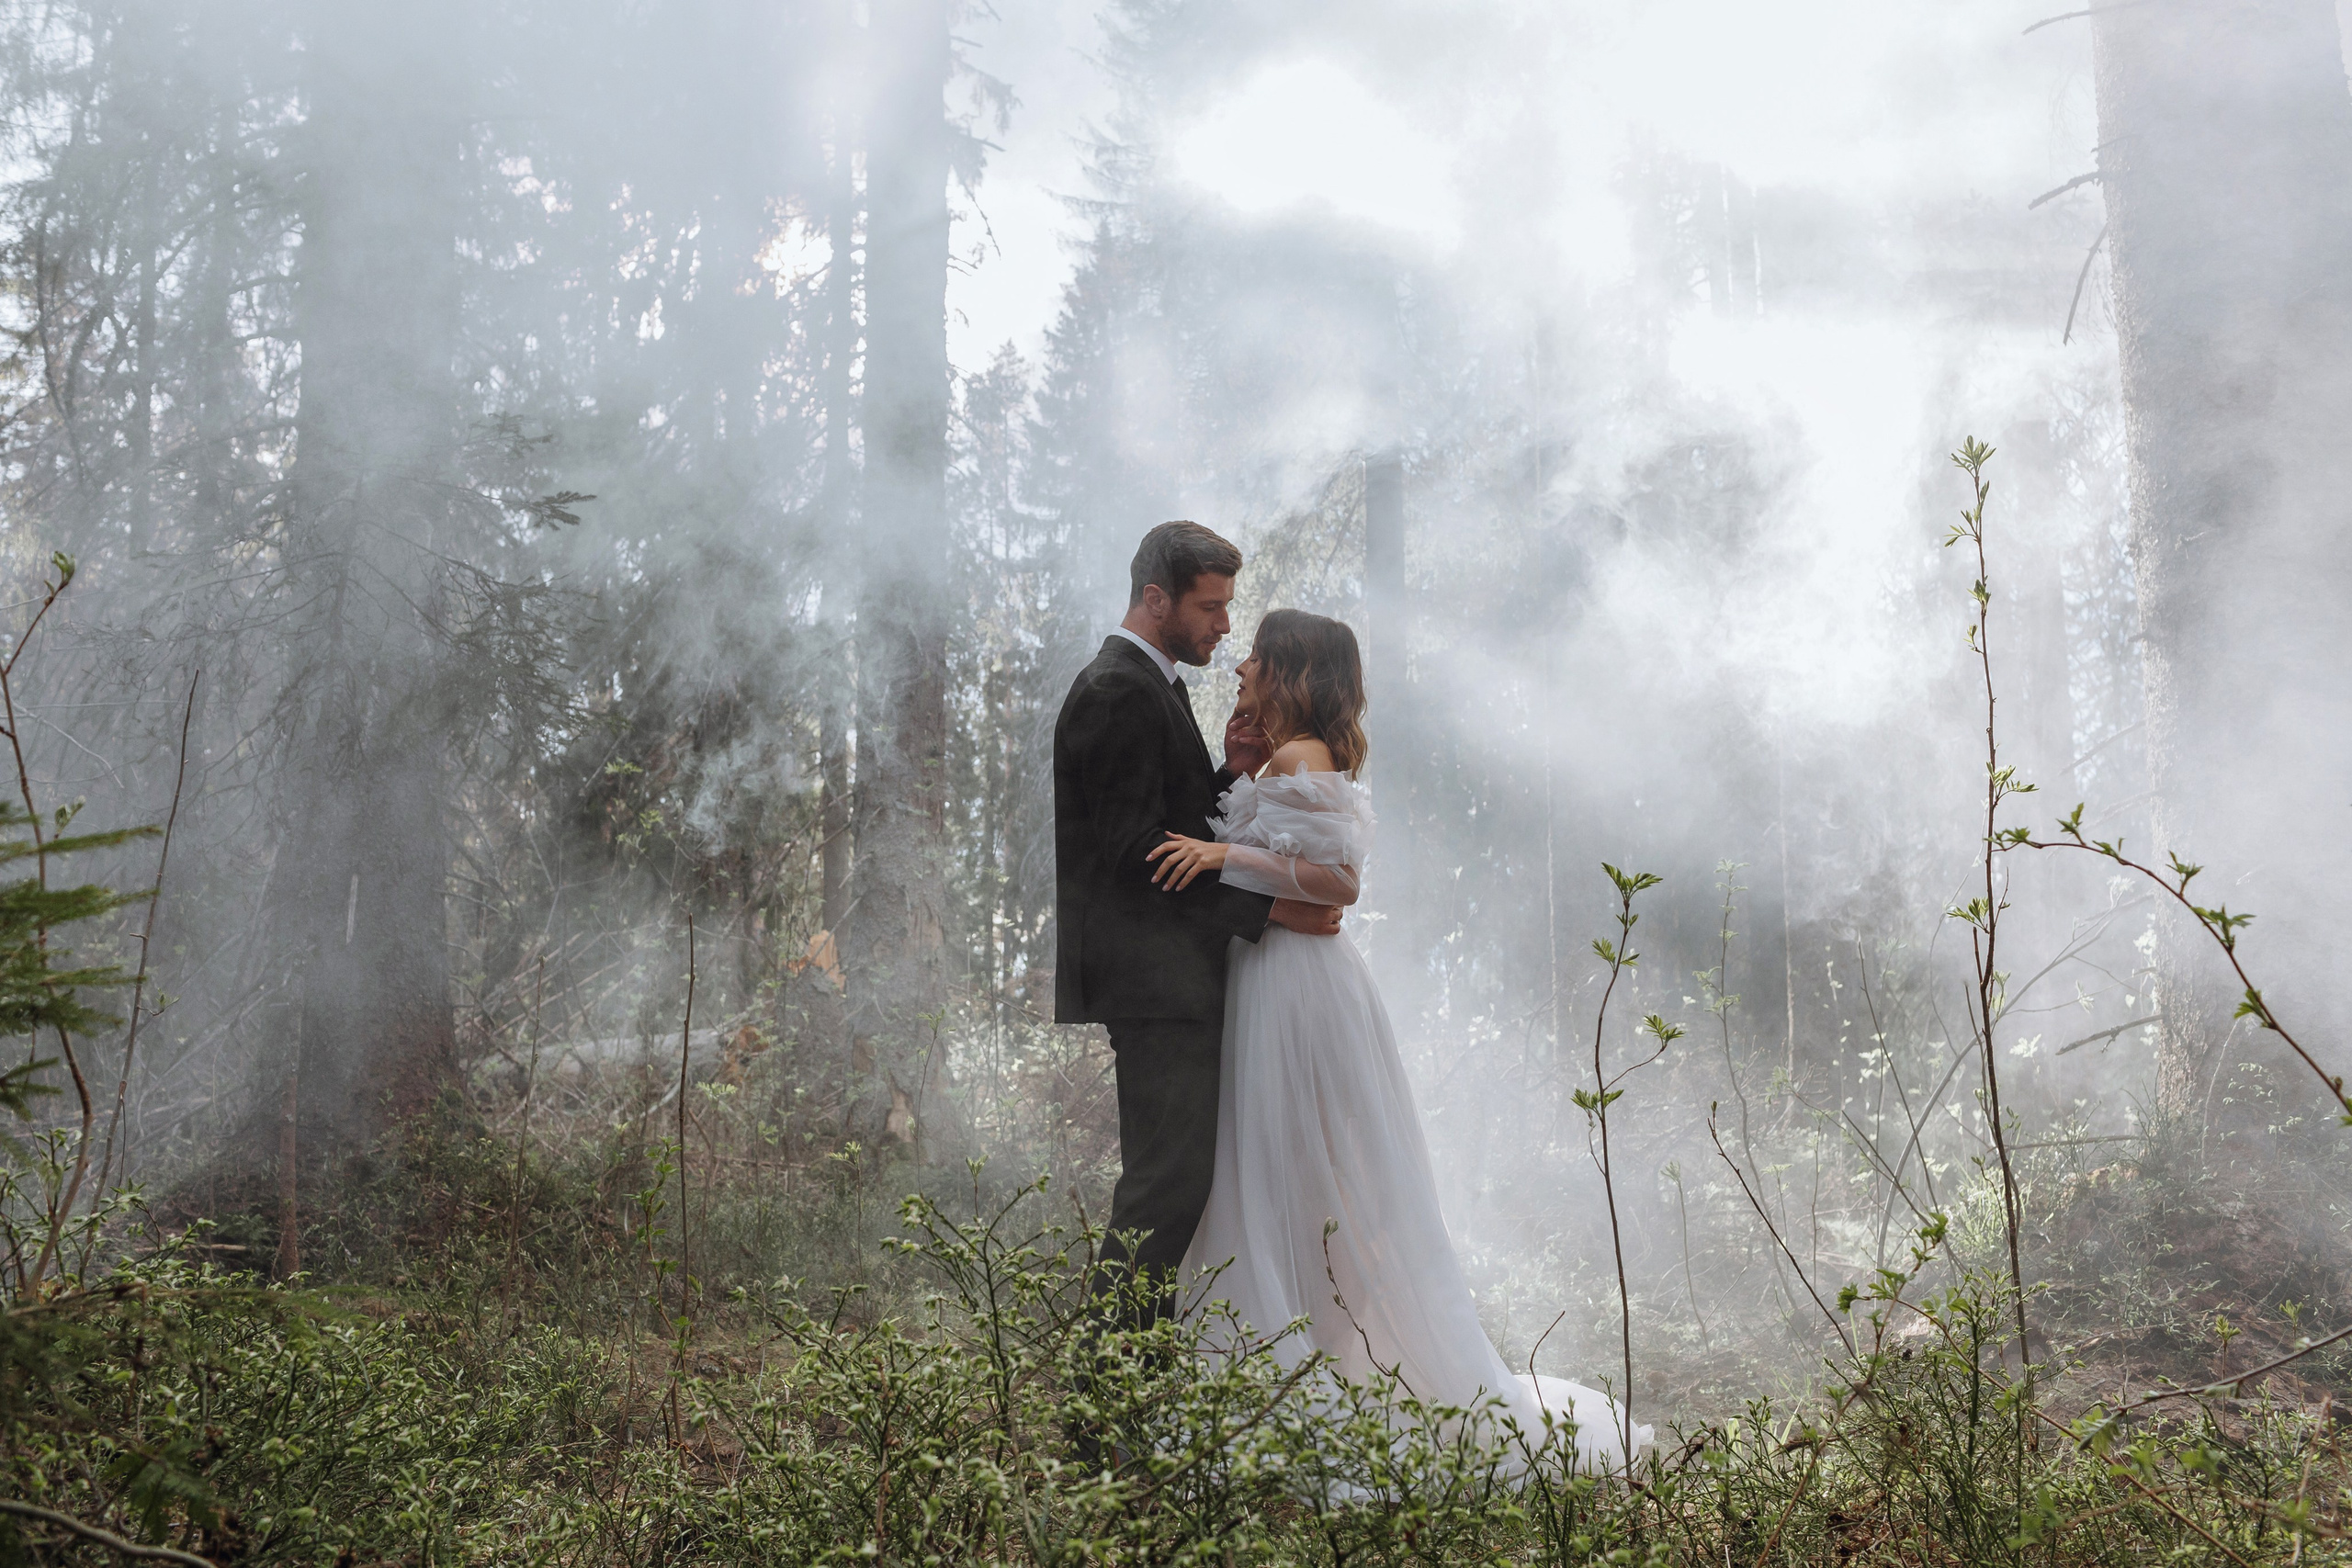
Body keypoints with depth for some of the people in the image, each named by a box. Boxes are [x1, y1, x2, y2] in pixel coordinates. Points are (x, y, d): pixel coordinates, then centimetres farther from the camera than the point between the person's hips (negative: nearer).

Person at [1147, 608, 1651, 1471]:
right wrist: (1236, 754, 12)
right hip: (1268, 976, 10)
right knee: (1276, 1189, 13)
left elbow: (1341, 879, -22)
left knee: (1311, 1189, -4)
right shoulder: (1273, 763, 16)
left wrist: (1227, 857, -25)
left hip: (1298, 986, -10)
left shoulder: (1299, 756, -13)